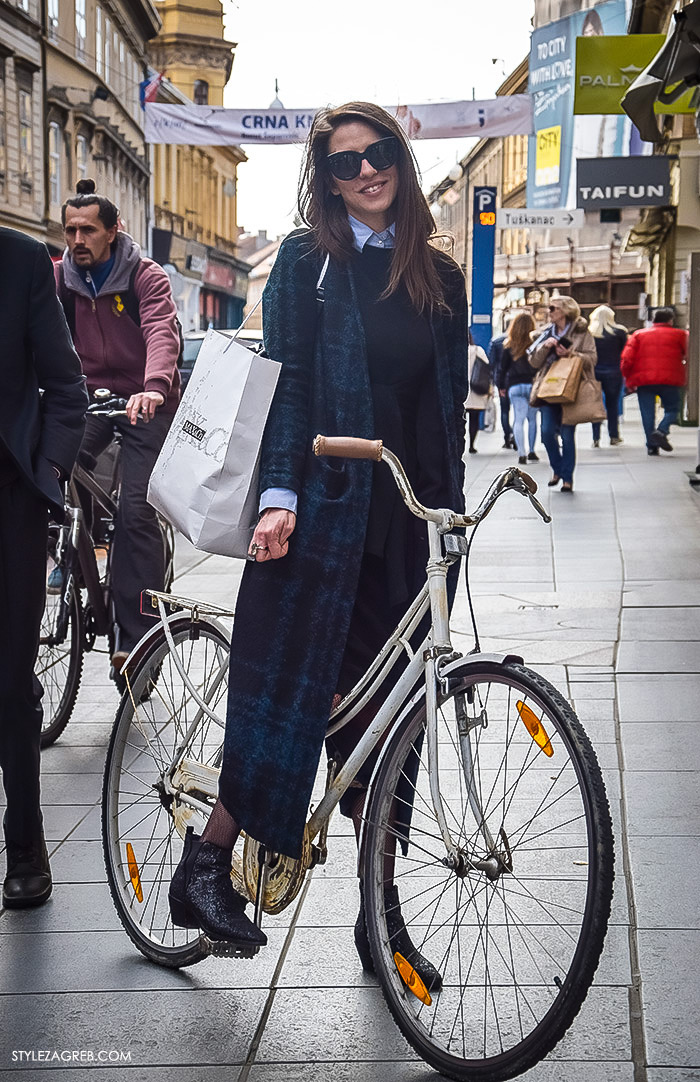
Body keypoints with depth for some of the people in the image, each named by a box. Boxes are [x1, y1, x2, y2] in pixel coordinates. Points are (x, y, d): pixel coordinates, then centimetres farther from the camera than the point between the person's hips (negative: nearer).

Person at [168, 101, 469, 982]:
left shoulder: (438, 276, 13)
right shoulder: (308, 260, 1)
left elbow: (447, 404, 13)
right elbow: (287, 382, -7)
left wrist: (448, 510, 8)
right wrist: (278, 496, -19)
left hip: (404, 520, 4)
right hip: (321, 510, -4)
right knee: (287, 690, -6)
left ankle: (380, 910, 15)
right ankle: (205, 865, 10)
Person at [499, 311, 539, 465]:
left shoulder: (509, 345, 0)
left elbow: (503, 368, 5)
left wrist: (503, 386, 14)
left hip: (514, 386, 0)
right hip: (533, 384, 0)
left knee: (518, 419, -1)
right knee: (532, 418, 12)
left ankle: (521, 454, -11)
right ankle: (531, 451, 15)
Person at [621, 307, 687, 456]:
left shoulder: (639, 334, 11)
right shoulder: (679, 335, 8)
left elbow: (627, 358, 3)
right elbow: (688, 354, 3)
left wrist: (628, 379, 9)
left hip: (643, 379, 2)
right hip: (669, 380, -2)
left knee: (648, 413, 6)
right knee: (672, 408, 9)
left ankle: (651, 446, 1)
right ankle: (662, 431, -16)